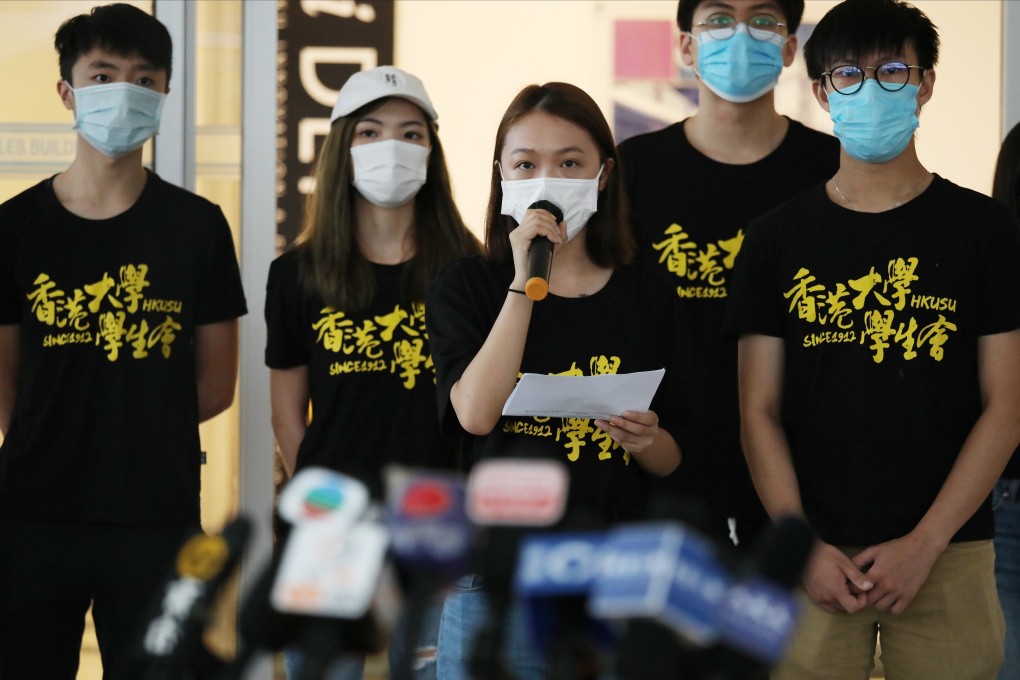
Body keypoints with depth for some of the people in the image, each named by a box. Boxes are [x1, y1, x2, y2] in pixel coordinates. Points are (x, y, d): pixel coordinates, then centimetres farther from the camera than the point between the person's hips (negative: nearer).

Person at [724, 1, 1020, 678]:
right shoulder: (778, 238, 7)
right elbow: (760, 413, 5)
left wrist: (924, 544, -9)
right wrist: (804, 547, -7)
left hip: (946, 554, -1)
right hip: (813, 560, 1)